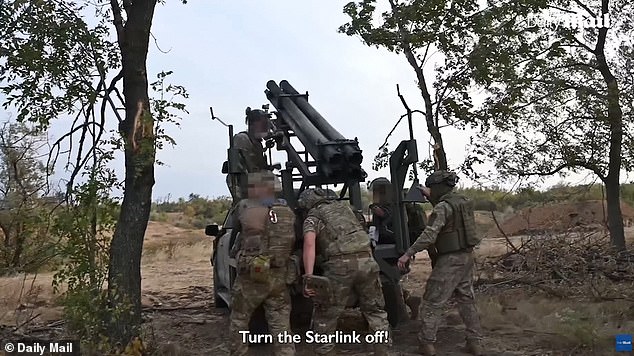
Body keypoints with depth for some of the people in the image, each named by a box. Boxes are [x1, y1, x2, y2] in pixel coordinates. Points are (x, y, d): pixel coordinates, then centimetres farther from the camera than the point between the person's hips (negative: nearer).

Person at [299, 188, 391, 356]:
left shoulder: (312, 217, 8)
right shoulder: (344, 206, 24)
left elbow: (309, 244, -11)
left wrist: (308, 277, -17)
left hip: (340, 266, -4)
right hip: (366, 261, 5)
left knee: (325, 315, 14)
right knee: (375, 310, 23)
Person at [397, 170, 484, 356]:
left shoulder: (443, 206, -16)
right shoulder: (463, 201, 9)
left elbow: (429, 235, -24)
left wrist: (408, 254, -21)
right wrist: (430, 197, 27)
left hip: (450, 260, -8)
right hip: (467, 257, 8)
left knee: (433, 302, 2)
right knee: (466, 300, 16)